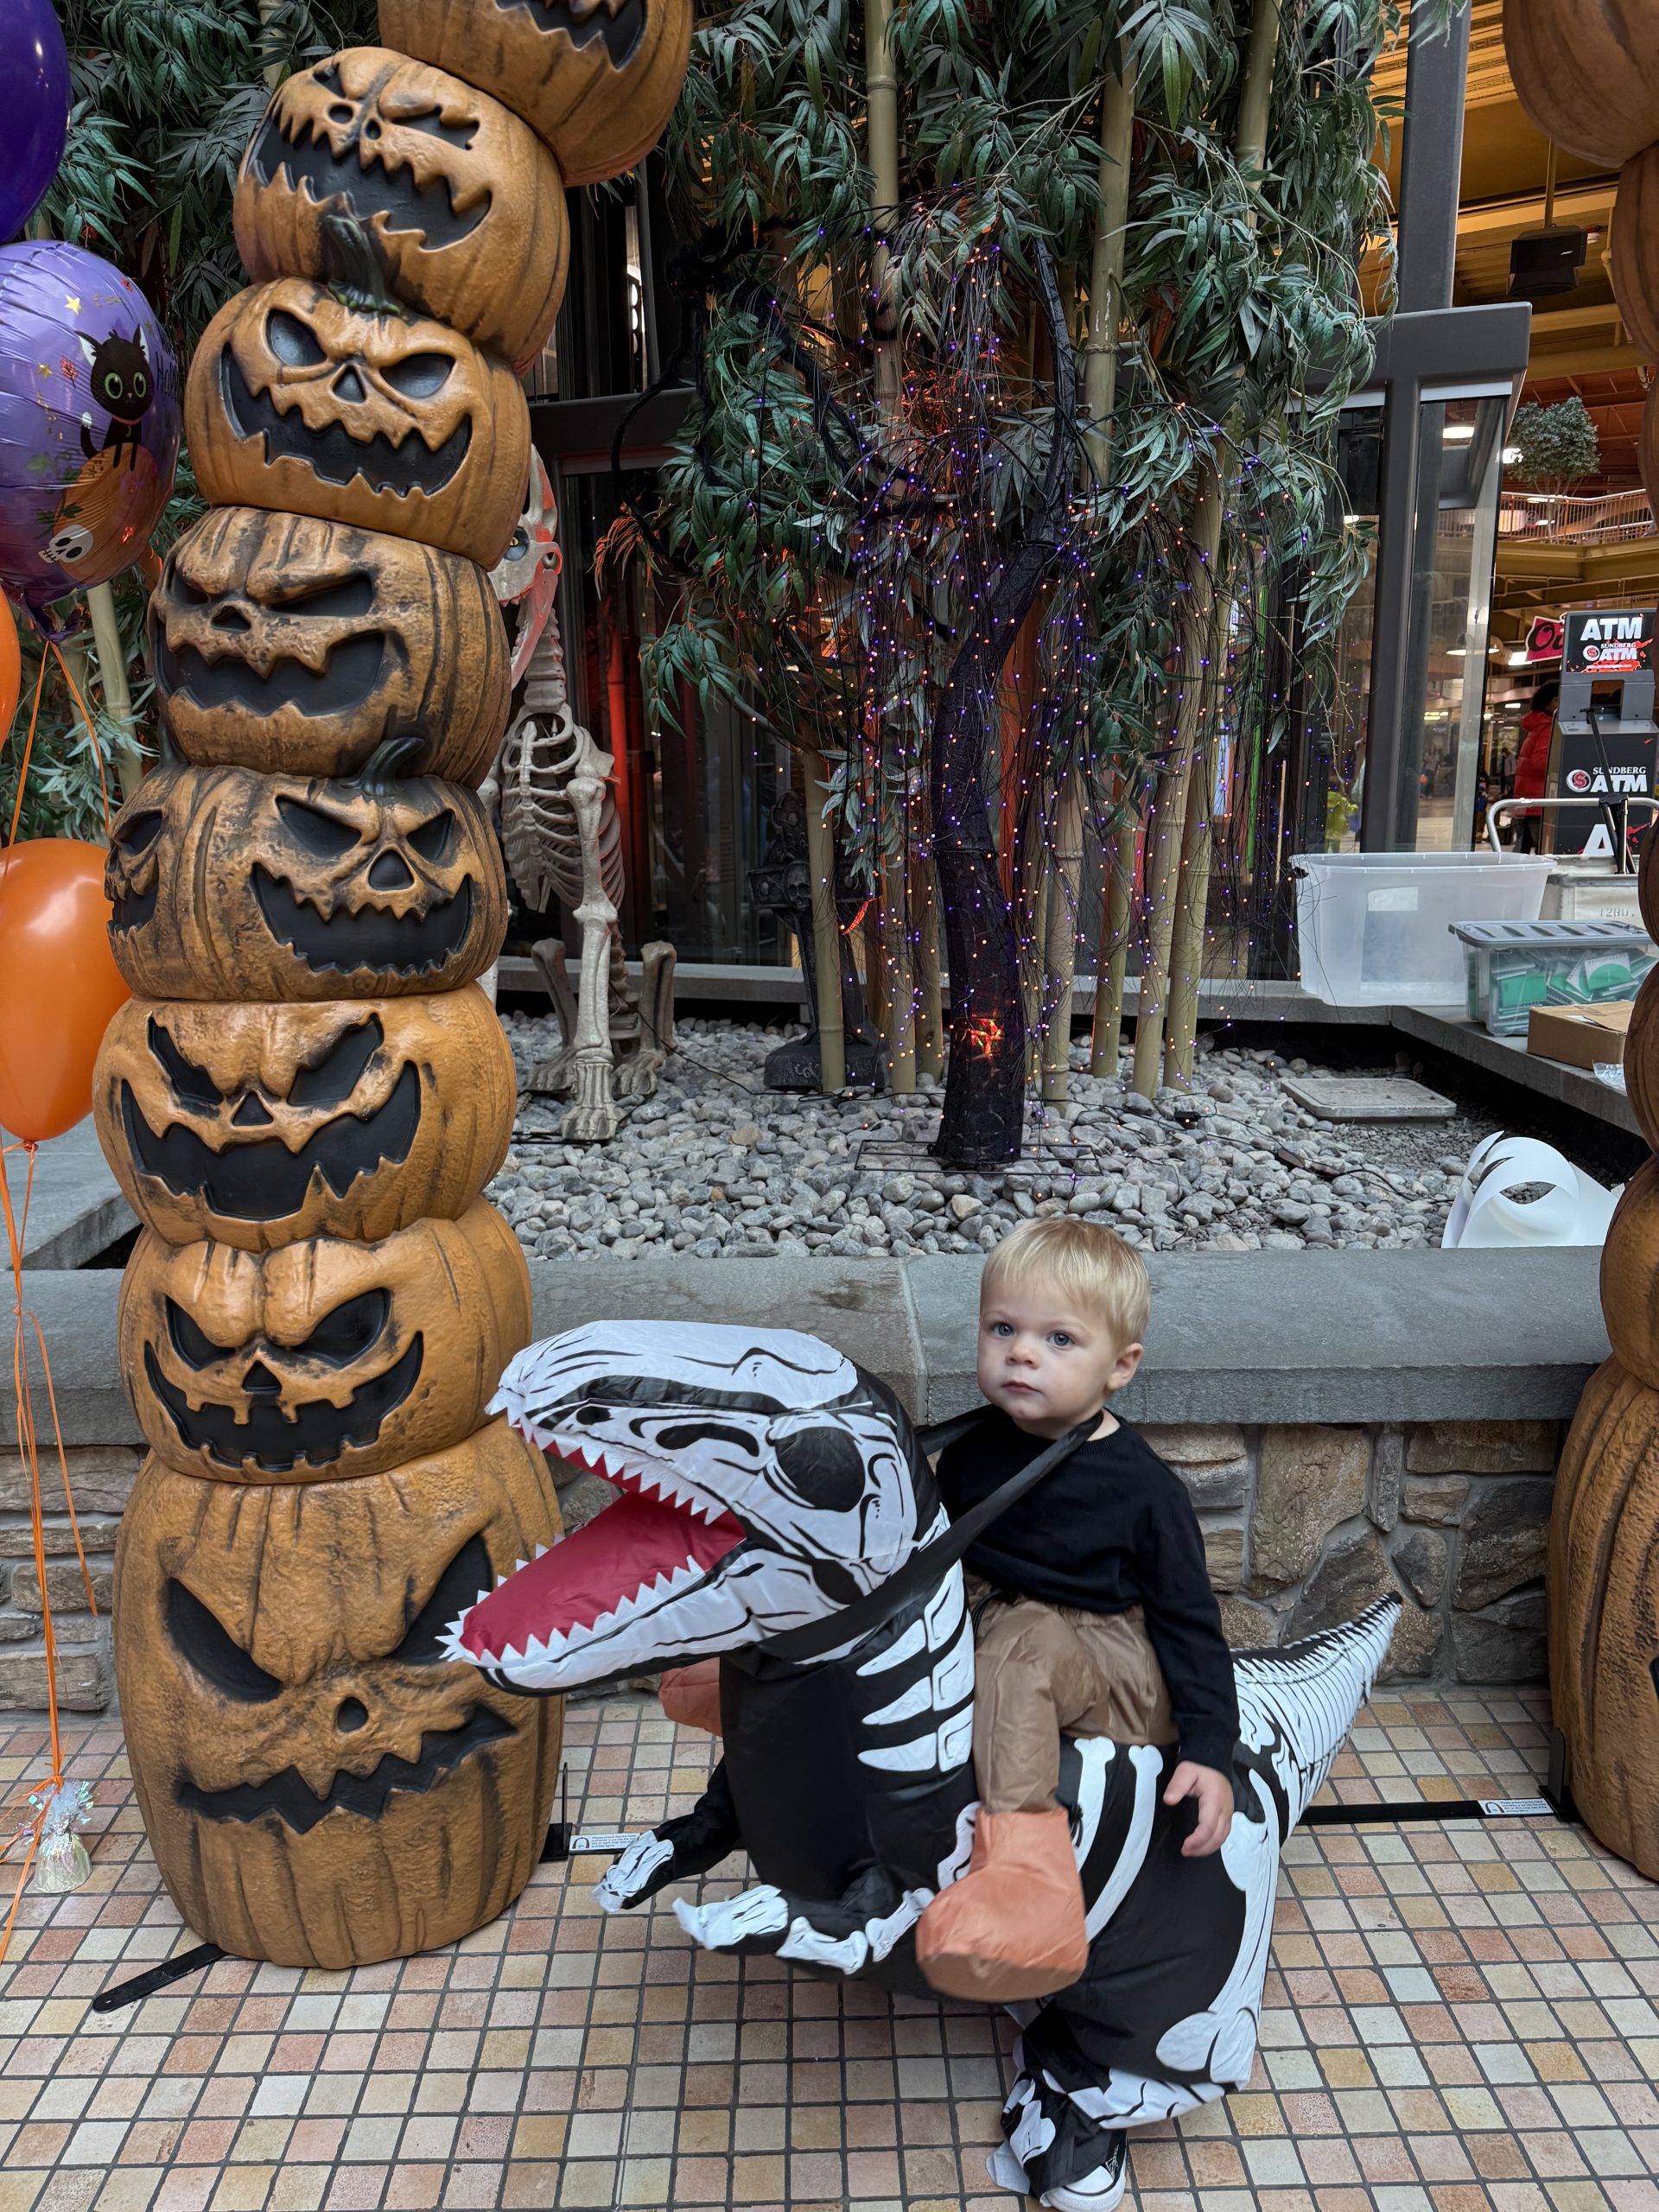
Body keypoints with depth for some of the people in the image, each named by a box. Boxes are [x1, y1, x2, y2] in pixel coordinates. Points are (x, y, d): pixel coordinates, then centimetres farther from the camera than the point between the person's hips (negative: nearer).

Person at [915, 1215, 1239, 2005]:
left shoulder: (1141, 1487, -11)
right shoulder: (971, 1453, 2)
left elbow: (1189, 1621, -7)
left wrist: (1209, 1751, -14)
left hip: (1116, 1678, -6)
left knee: (1021, 1648, -37)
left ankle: (1019, 1853, -47)